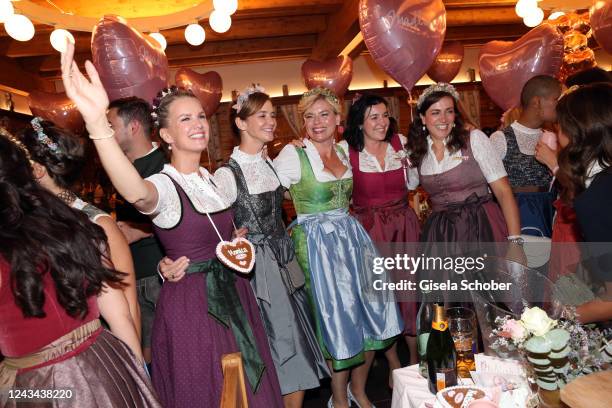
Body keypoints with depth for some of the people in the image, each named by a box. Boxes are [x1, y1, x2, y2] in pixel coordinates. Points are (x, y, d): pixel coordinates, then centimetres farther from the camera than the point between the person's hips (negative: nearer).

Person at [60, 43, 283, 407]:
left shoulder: (214, 179, 5)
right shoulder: (164, 185, -19)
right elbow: (137, 193, -46)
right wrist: (97, 121, -59)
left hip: (235, 295, 7)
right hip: (190, 305, -7)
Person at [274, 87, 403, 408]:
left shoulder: (343, 152, 8)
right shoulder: (292, 155, -11)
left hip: (352, 237, 6)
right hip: (317, 245, -6)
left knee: (370, 313, 10)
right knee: (338, 319, 1)